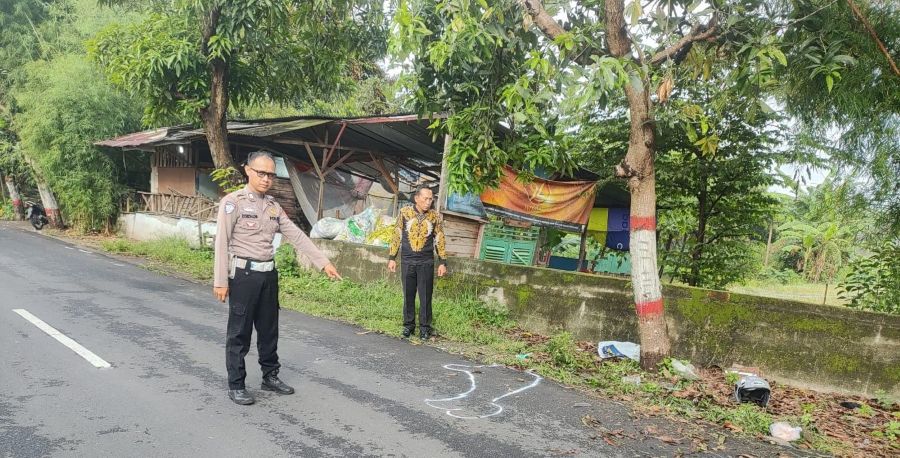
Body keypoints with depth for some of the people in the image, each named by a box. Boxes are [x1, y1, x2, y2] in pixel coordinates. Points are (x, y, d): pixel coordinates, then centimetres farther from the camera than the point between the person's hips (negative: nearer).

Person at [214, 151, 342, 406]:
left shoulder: (273, 206, 10)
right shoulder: (233, 202, -7)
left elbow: (297, 236, 8)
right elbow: (222, 243, -10)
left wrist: (323, 262, 2)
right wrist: (221, 281, -14)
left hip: (268, 274, 6)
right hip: (243, 274, -6)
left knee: (269, 329, 15)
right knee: (240, 332, 3)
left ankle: (270, 377, 29)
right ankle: (236, 385, 16)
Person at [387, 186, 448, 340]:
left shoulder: (435, 216, -1)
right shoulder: (404, 212, -2)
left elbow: (440, 240, 5)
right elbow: (396, 236, 4)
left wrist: (442, 263, 2)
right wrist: (392, 258, 3)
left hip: (426, 262, 0)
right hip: (407, 261, 0)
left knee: (425, 296, 2)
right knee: (408, 295, 8)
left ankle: (424, 327, 13)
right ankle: (408, 325, 21)